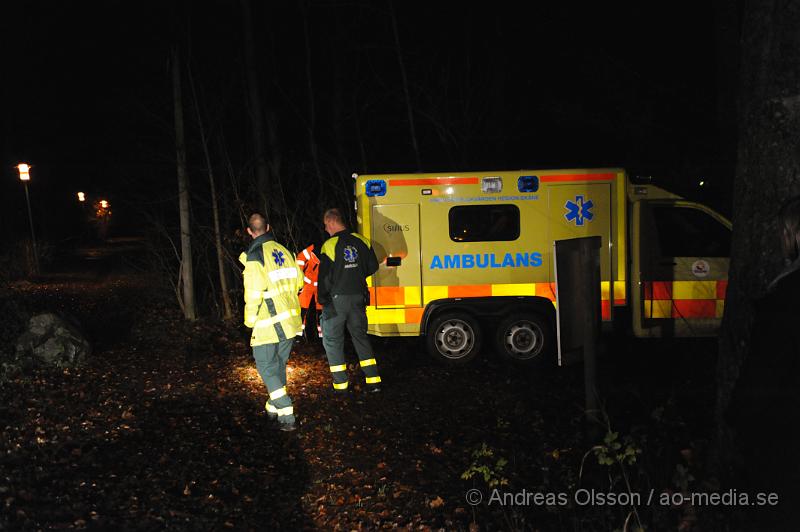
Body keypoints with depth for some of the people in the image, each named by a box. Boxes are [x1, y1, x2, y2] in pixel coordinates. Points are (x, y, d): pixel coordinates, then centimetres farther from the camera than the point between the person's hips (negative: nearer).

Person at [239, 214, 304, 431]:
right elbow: (298, 281, 12)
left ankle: (287, 415, -6)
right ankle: (274, 406, 33)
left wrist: (250, 320, -6)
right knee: (279, 364, 20)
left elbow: (253, 294, -18)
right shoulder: (284, 251, 4)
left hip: (268, 324, -6)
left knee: (267, 368, 2)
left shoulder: (255, 257, -15)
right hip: (289, 321, 7)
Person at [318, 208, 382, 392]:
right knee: (360, 336, 16)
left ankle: (341, 384, 7)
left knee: (332, 340, 8)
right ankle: (373, 381, 12)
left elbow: (324, 277, -14)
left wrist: (322, 299, 0)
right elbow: (373, 267, 8)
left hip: (336, 299, -5)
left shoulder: (330, 245, -15)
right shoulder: (361, 241, 1)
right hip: (358, 297, 5)